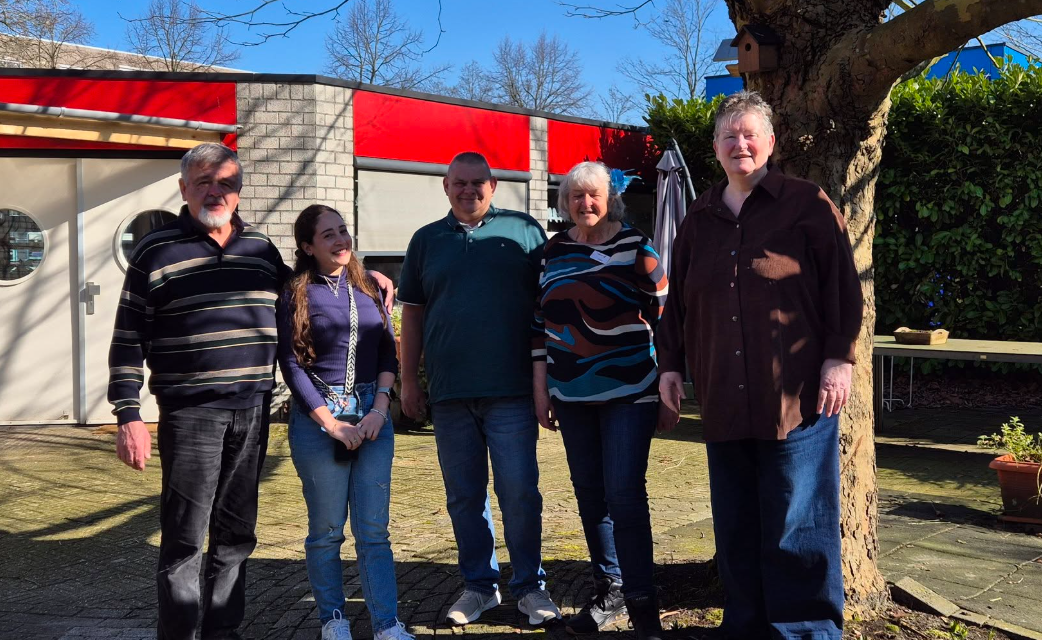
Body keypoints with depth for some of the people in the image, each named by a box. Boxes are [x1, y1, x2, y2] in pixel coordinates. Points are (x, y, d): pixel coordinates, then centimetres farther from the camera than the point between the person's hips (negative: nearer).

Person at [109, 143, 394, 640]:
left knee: (236, 533, 12)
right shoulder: (157, 251, 0)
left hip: (253, 411, 4)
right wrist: (129, 416, -9)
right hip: (189, 412, -4)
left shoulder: (261, 247, 12)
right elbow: (127, 342, -2)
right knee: (184, 535, -1)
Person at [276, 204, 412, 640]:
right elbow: (291, 365, -3)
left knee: (374, 530, 2)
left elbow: (388, 351, 10)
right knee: (326, 530, 4)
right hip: (317, 417, -3)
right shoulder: (296, 295, 0)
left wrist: (379, 409, -4)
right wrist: (331, 424, -9)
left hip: (373, 414, 3)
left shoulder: (368, 288, 11)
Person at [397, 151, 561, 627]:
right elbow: (412, 314, 14)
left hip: (511, 391, -3)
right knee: (464, 497, 10)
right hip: (449, 393, 3)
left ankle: (530, 586, 14)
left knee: (520, 493, -1)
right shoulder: (427, 240, 12)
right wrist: (408, 380, 10)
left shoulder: (523, 230, 5)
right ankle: (478, 585, 24)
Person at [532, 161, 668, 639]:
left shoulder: (634, 246, -3)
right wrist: (540, 390, 9)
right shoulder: (554, 251, 9)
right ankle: (609, 591, 23)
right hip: (572, 397, 5)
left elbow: (665, 313, -3)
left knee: (625, 495, -8)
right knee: (590, 495, 9)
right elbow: (542, 322, 12)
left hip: (629, 392, -4)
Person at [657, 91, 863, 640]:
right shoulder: (700, 219, 14)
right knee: (736, 527, 10)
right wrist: (670, 363, 13)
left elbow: (842, 285, -3)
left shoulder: (807, 204, 1)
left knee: (797, 526, -1)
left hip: (796, 394, -5)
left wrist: (839, 358, -9)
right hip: (724, 399, 5)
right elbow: (677, 299, 18)